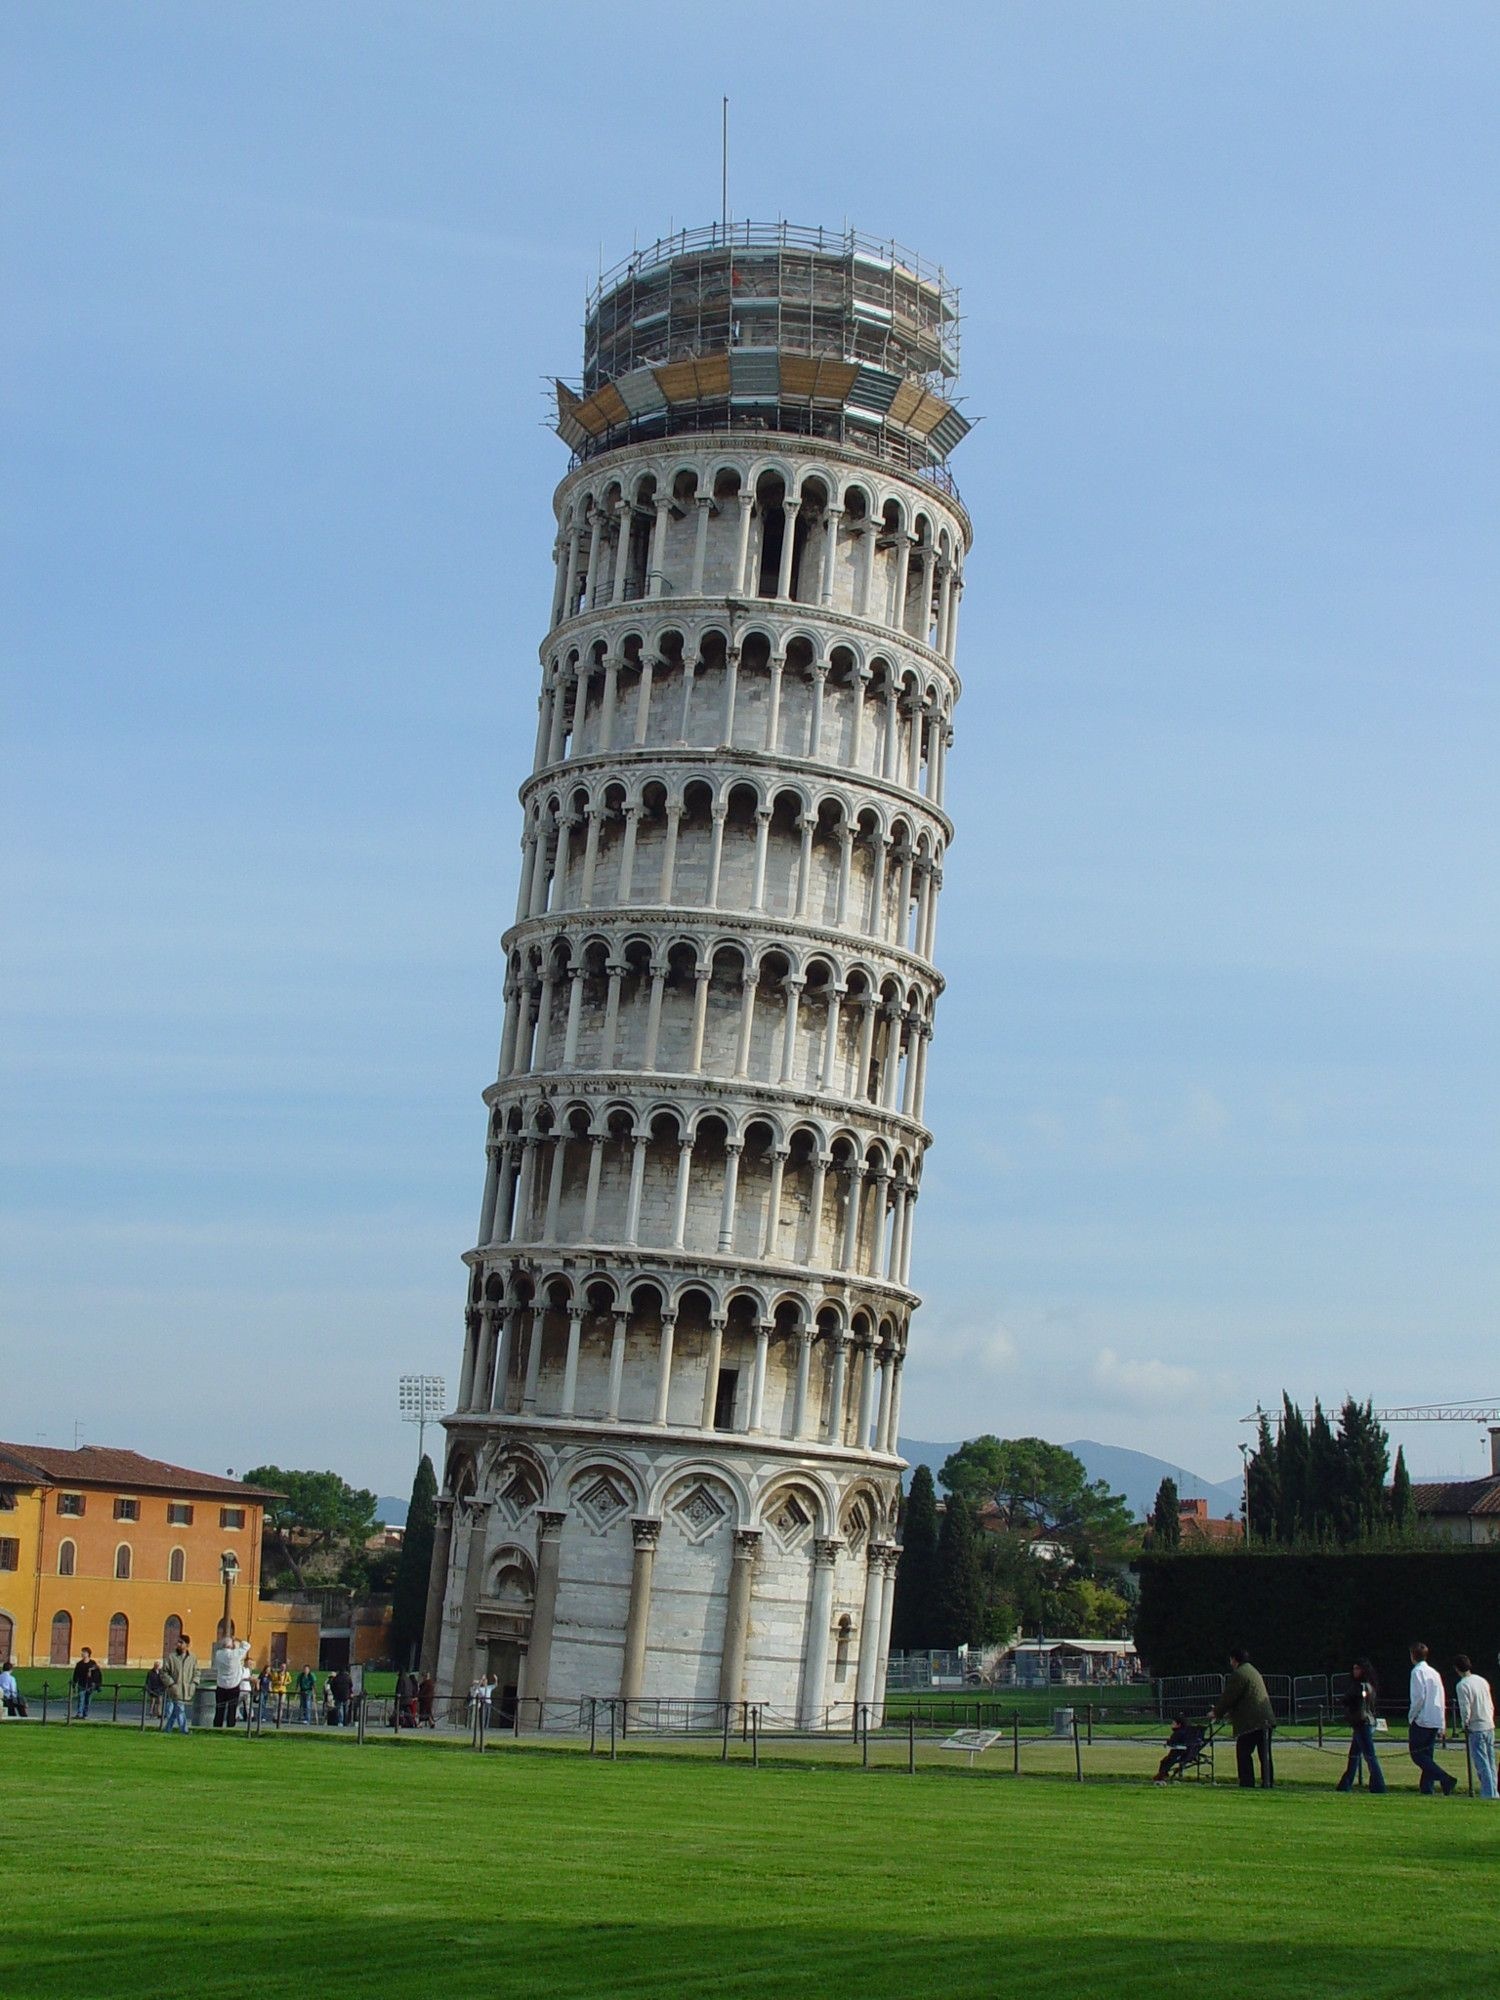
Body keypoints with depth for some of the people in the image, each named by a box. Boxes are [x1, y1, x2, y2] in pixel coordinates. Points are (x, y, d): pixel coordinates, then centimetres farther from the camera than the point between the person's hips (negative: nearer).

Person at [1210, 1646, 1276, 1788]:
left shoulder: (1238, 1674, -10)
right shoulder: (1253, 1671, 21)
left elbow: (1228, 1697, -9)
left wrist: (1217, 1713, 6)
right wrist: (1229, 1713, 30)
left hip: (1251, 1721, -9)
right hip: (1266, 1717, 9)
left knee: (1244, 1752, -3)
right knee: (1265, 1753, 10)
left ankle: (1247, 1783, -5)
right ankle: (1268, 1782, 11)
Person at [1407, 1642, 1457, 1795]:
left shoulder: (1418, 1671, -8)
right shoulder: (1435, 1672, 15)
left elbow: (1419, 1697, -17)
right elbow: (1442, 1700, 16)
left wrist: (1411, 1717, -7)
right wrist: (1441, 1726, 19)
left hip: (1421, 1720, -8)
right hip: (1436, 1721, 8)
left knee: (1417, 1755, -4)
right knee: (1427, 1756, 12)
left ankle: (1446, 1779, -19)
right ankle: (1427, 1787, 5)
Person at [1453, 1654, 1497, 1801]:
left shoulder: (1462, 1685, -13)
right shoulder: (1482, 1680, 9)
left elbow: (1465, 1710, -15)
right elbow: (1491, 1705, 14)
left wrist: (1465, 1724, 0)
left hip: (1476, 1729, -7)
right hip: (1490, 1727, 7)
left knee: (1481, 1763, -3)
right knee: (1490, 1762, 12)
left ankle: (1488, 1793, -5)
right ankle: (1492, 1792, 15)